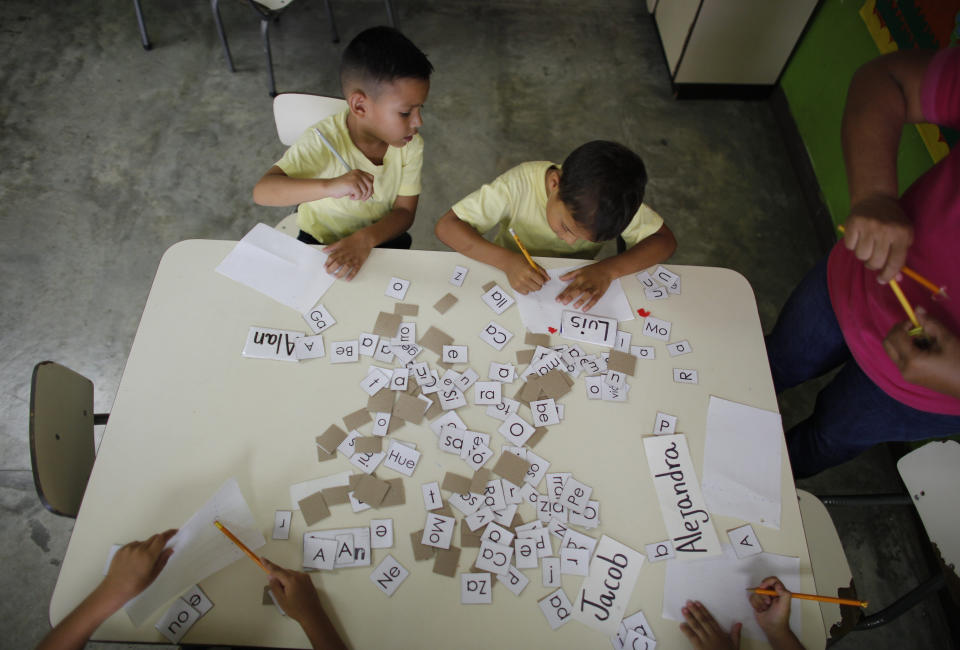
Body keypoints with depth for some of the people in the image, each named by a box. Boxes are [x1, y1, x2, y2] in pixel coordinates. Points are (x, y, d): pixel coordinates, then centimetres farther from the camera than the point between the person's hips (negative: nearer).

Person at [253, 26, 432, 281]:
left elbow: (404, 211, -10)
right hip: (320, 241, -1)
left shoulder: (411, 146, -14)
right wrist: (329, 186, -51)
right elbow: (262, 191, -34)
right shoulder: (323, 140, -25)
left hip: (381, 239, 2)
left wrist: (365, 238, -30)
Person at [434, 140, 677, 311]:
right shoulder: (520, 184, -30)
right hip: (512, 281, -1)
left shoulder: (615, 198, -23)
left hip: (576, 287, 2)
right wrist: (507, 261, -42)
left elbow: (665, 240, -17)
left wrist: (609, 270, -33)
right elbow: (446, 226, -29)